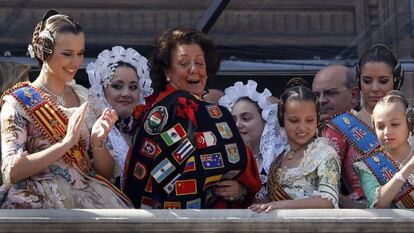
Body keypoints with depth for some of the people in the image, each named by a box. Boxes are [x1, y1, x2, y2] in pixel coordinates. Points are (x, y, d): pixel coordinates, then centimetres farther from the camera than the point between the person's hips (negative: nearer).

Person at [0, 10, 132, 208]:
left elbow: (106, 172, 15)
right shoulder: (18, 102, 1)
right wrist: (66, 142, -19)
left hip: (89, 199, 4)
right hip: (39, 203, -4)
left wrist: (98, 142, -6)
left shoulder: (86, 100, 15)